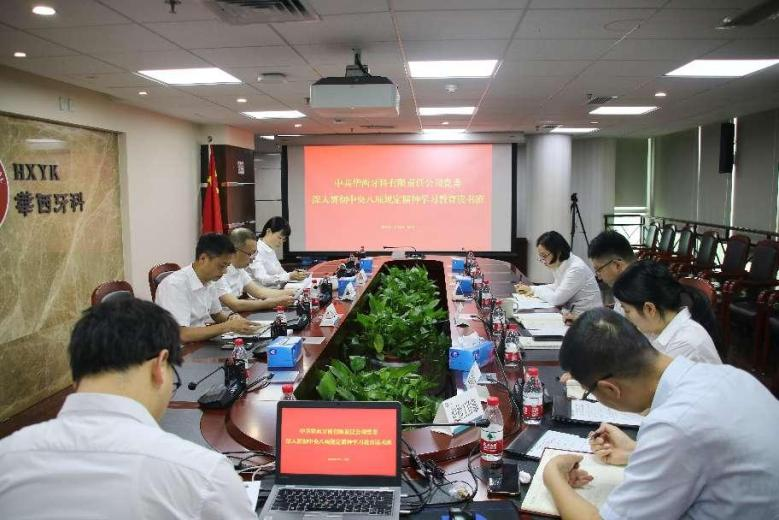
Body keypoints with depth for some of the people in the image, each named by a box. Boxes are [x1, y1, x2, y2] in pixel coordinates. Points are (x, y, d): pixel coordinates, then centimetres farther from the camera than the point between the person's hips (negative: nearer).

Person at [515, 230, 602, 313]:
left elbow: (556, 299, -24)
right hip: (571, 312, 7)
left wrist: (535, 290, -8)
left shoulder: (576, 268, -23)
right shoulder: (558, 264, 2)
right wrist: (531, 289, 5)